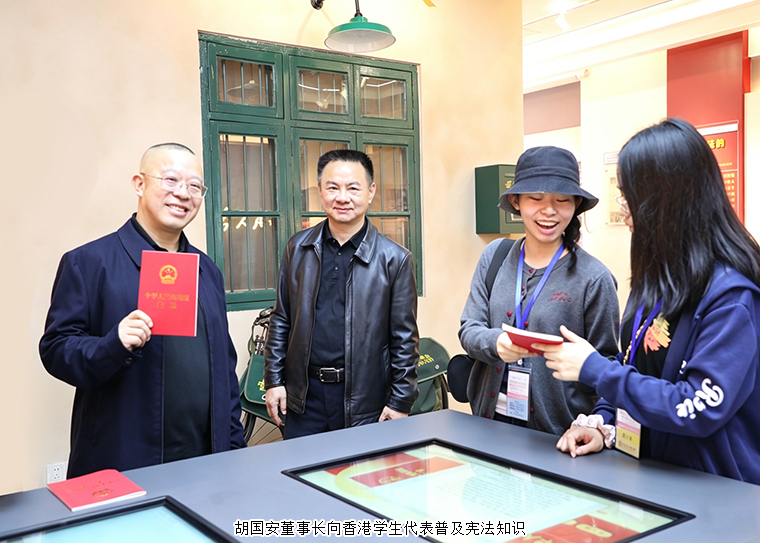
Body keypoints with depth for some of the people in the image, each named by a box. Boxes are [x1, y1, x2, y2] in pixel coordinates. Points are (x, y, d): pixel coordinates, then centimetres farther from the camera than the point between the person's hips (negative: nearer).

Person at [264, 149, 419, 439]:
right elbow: (281, 320, 10)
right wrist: (274, 380, 6)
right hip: (305, 396, 3)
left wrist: (400, 402, -6)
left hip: (365, 401, -2)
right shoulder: (298, 248, 5)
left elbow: (405, 338, -4)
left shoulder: (395, 259, -5)